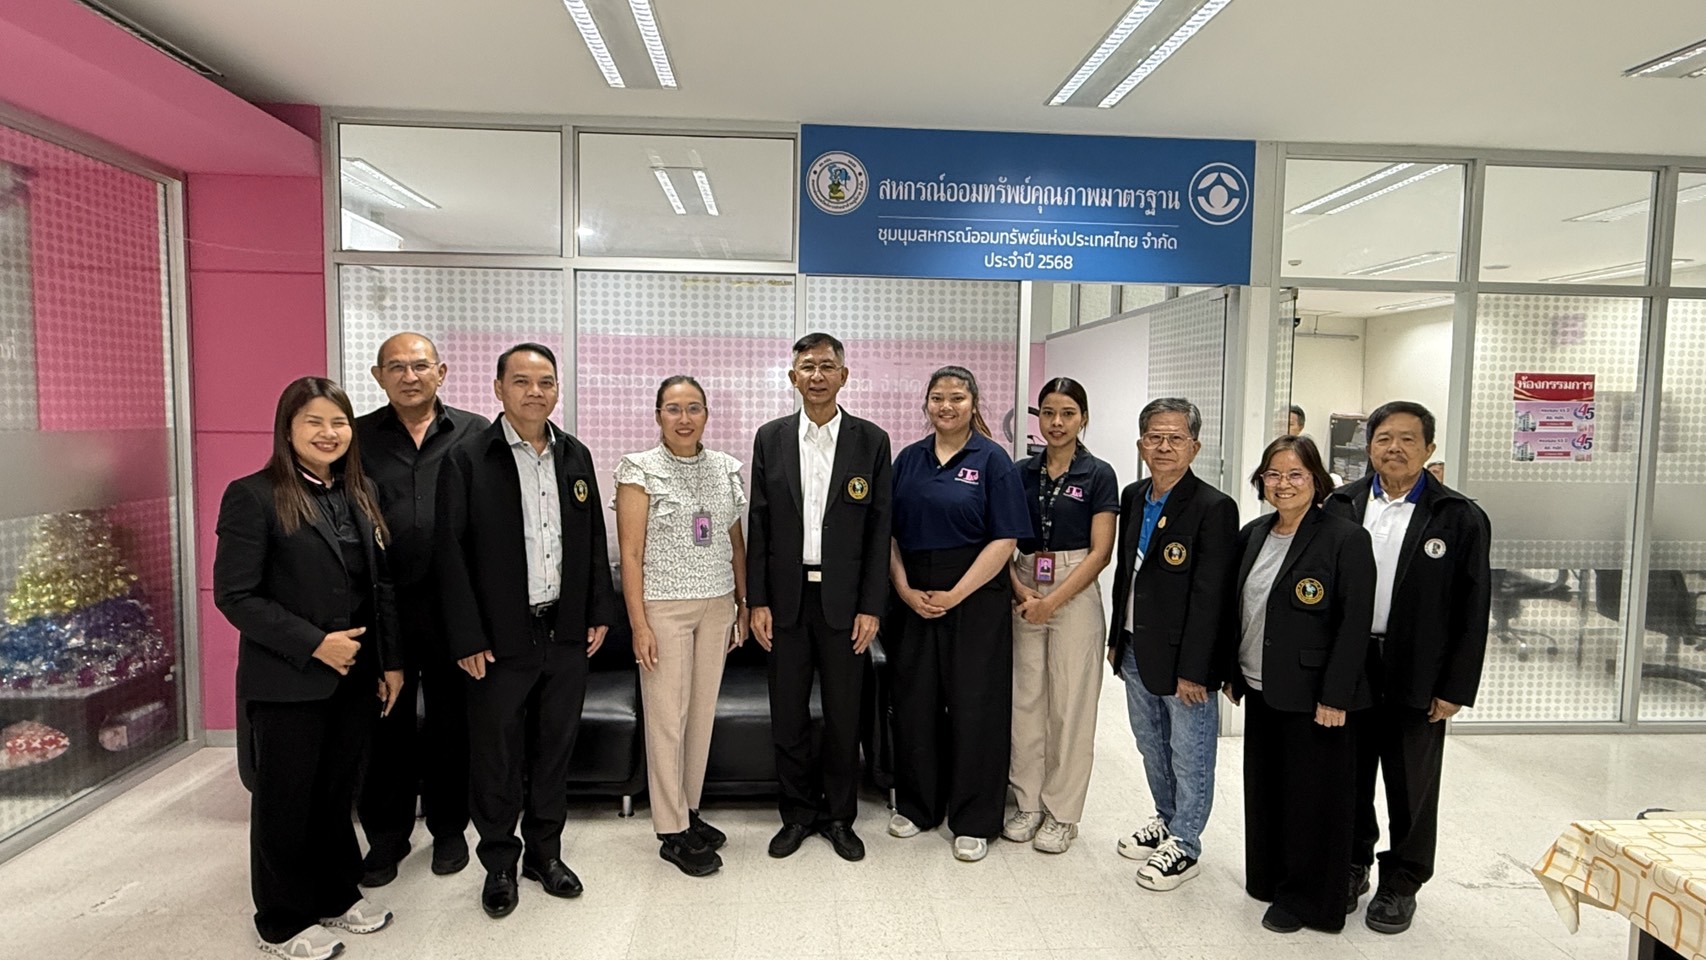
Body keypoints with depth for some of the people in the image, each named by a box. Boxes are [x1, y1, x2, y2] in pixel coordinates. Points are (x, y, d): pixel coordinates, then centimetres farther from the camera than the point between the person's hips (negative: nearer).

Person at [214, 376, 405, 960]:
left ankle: (337, 896, 36)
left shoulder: (359, 496, 8)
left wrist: (392, 661, 7)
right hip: (286, 682, -5)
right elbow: (235, 595, -14)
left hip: (356, 678, 5)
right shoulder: (254, 496, -10)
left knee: (337, 792, 17)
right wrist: (313, 644, -18)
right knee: (285, 801, 10)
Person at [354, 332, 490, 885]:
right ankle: (386, 835, 30)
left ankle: (449, 828, 30)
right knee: (386, 724, 12)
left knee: (451, 721, 12)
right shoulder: (359, 438, 4)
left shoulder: (475, 434, 2)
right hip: (382, 607, 1)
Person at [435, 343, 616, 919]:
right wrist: (467, 637, -11)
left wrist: (600, 610, 7)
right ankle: (499, 863, 28)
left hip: (566, 631, 4)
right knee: (496, 753, 9)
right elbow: (450, 553, -9)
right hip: (501, 637, -4)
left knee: (555, 747, 15)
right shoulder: (468, 459, -8)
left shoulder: (575, 456, 7)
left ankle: (545, 851, 32)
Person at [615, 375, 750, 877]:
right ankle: (672, 832, 15)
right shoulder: (640, 469, -6)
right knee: (667, 718, 1)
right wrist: (639, 624, -13)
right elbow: (630, 552, -9)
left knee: (703, 713, 12)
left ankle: (689, 812, 29)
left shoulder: (725, 468, 7)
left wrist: (743, 604, 10)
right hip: (664, 607, -4)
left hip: (716, 606, 5)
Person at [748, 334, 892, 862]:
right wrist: (757, 601, -1)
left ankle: (839, 816, 28)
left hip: (844, 599, -1)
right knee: (787, 715, 10)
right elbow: (758, 522, 4)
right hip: (786, 598, 1)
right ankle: (798, 813, 29)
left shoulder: (871, 440, 0)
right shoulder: (771, 438, 4)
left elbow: (879, 528, -1)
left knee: (843, 716, 9)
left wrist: (871, 607, -6)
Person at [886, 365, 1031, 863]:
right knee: (914, 702, 10)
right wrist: (905, 590, -5)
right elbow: (890, 533, 8)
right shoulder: (908, 459, 8)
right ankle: (916, 806, 29)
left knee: (975, 707, 3)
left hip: (975, 598, -3)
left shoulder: (993, 460, -3)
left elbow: (1004, 540, -9)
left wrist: (955, 595, -13)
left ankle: (974, 821, 19)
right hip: (914, 599, 4)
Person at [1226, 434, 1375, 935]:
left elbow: (1354, 624, -14)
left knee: (1312, 796, 6)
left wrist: (1335, 697, -16)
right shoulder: (1252, 535, 7)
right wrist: (1231, 673, 11)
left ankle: (1308, 899, 23)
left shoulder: (1345, 538, -12)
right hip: (1259, 690, 6)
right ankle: (1268, 879, 34)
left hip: (1312, 696, -6)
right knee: (1263, 790, 16)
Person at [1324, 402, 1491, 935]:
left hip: (1417, 680, -2)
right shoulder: (1341, 506, 2)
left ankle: (1401, 884, 30)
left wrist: (1456, 688, -7)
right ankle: (1352, 865, 34)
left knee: (1410, 788, 11)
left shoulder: (1460, 518, -4)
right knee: (1350, 776, 15)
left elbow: (1472, 610, -4)